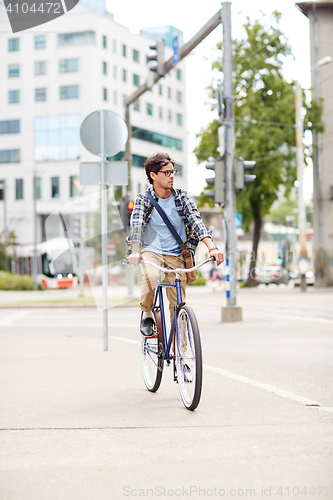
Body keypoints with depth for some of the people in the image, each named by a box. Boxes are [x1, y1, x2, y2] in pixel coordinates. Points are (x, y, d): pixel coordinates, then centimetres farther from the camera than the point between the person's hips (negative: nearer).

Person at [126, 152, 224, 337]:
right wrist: (135, 252, -39)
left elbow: (196, 221, -13)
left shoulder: (181, 197, -1)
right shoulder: (143, 199, -6)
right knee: (151, 276, -35)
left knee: (178, 304, -2)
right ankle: (146, 314, -8)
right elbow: (136, 225, -20)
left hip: (176, 255, 2)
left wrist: (212, 247, -29)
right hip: (151, 251, -2)